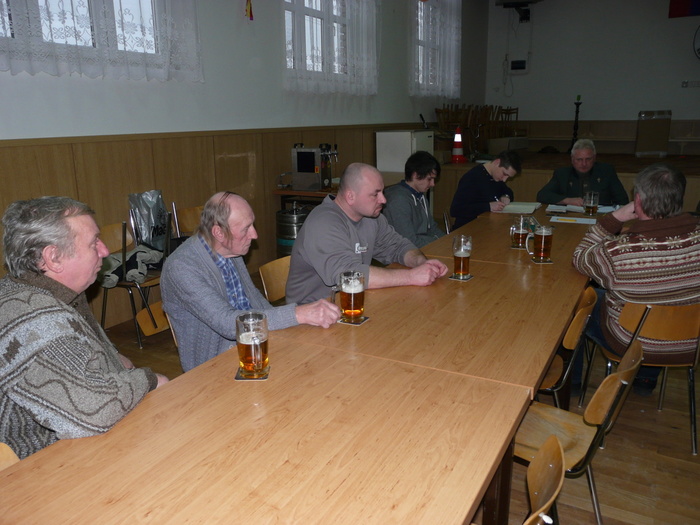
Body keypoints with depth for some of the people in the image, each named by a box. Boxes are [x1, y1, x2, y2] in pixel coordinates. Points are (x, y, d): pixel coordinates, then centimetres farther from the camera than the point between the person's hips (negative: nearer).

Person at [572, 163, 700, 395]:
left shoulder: (617, 251, -33)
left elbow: (580, 259, -11)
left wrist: (614, 218, -15)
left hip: (633, 345, -4)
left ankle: (570, 380, 38)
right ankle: (647, 378, 47)